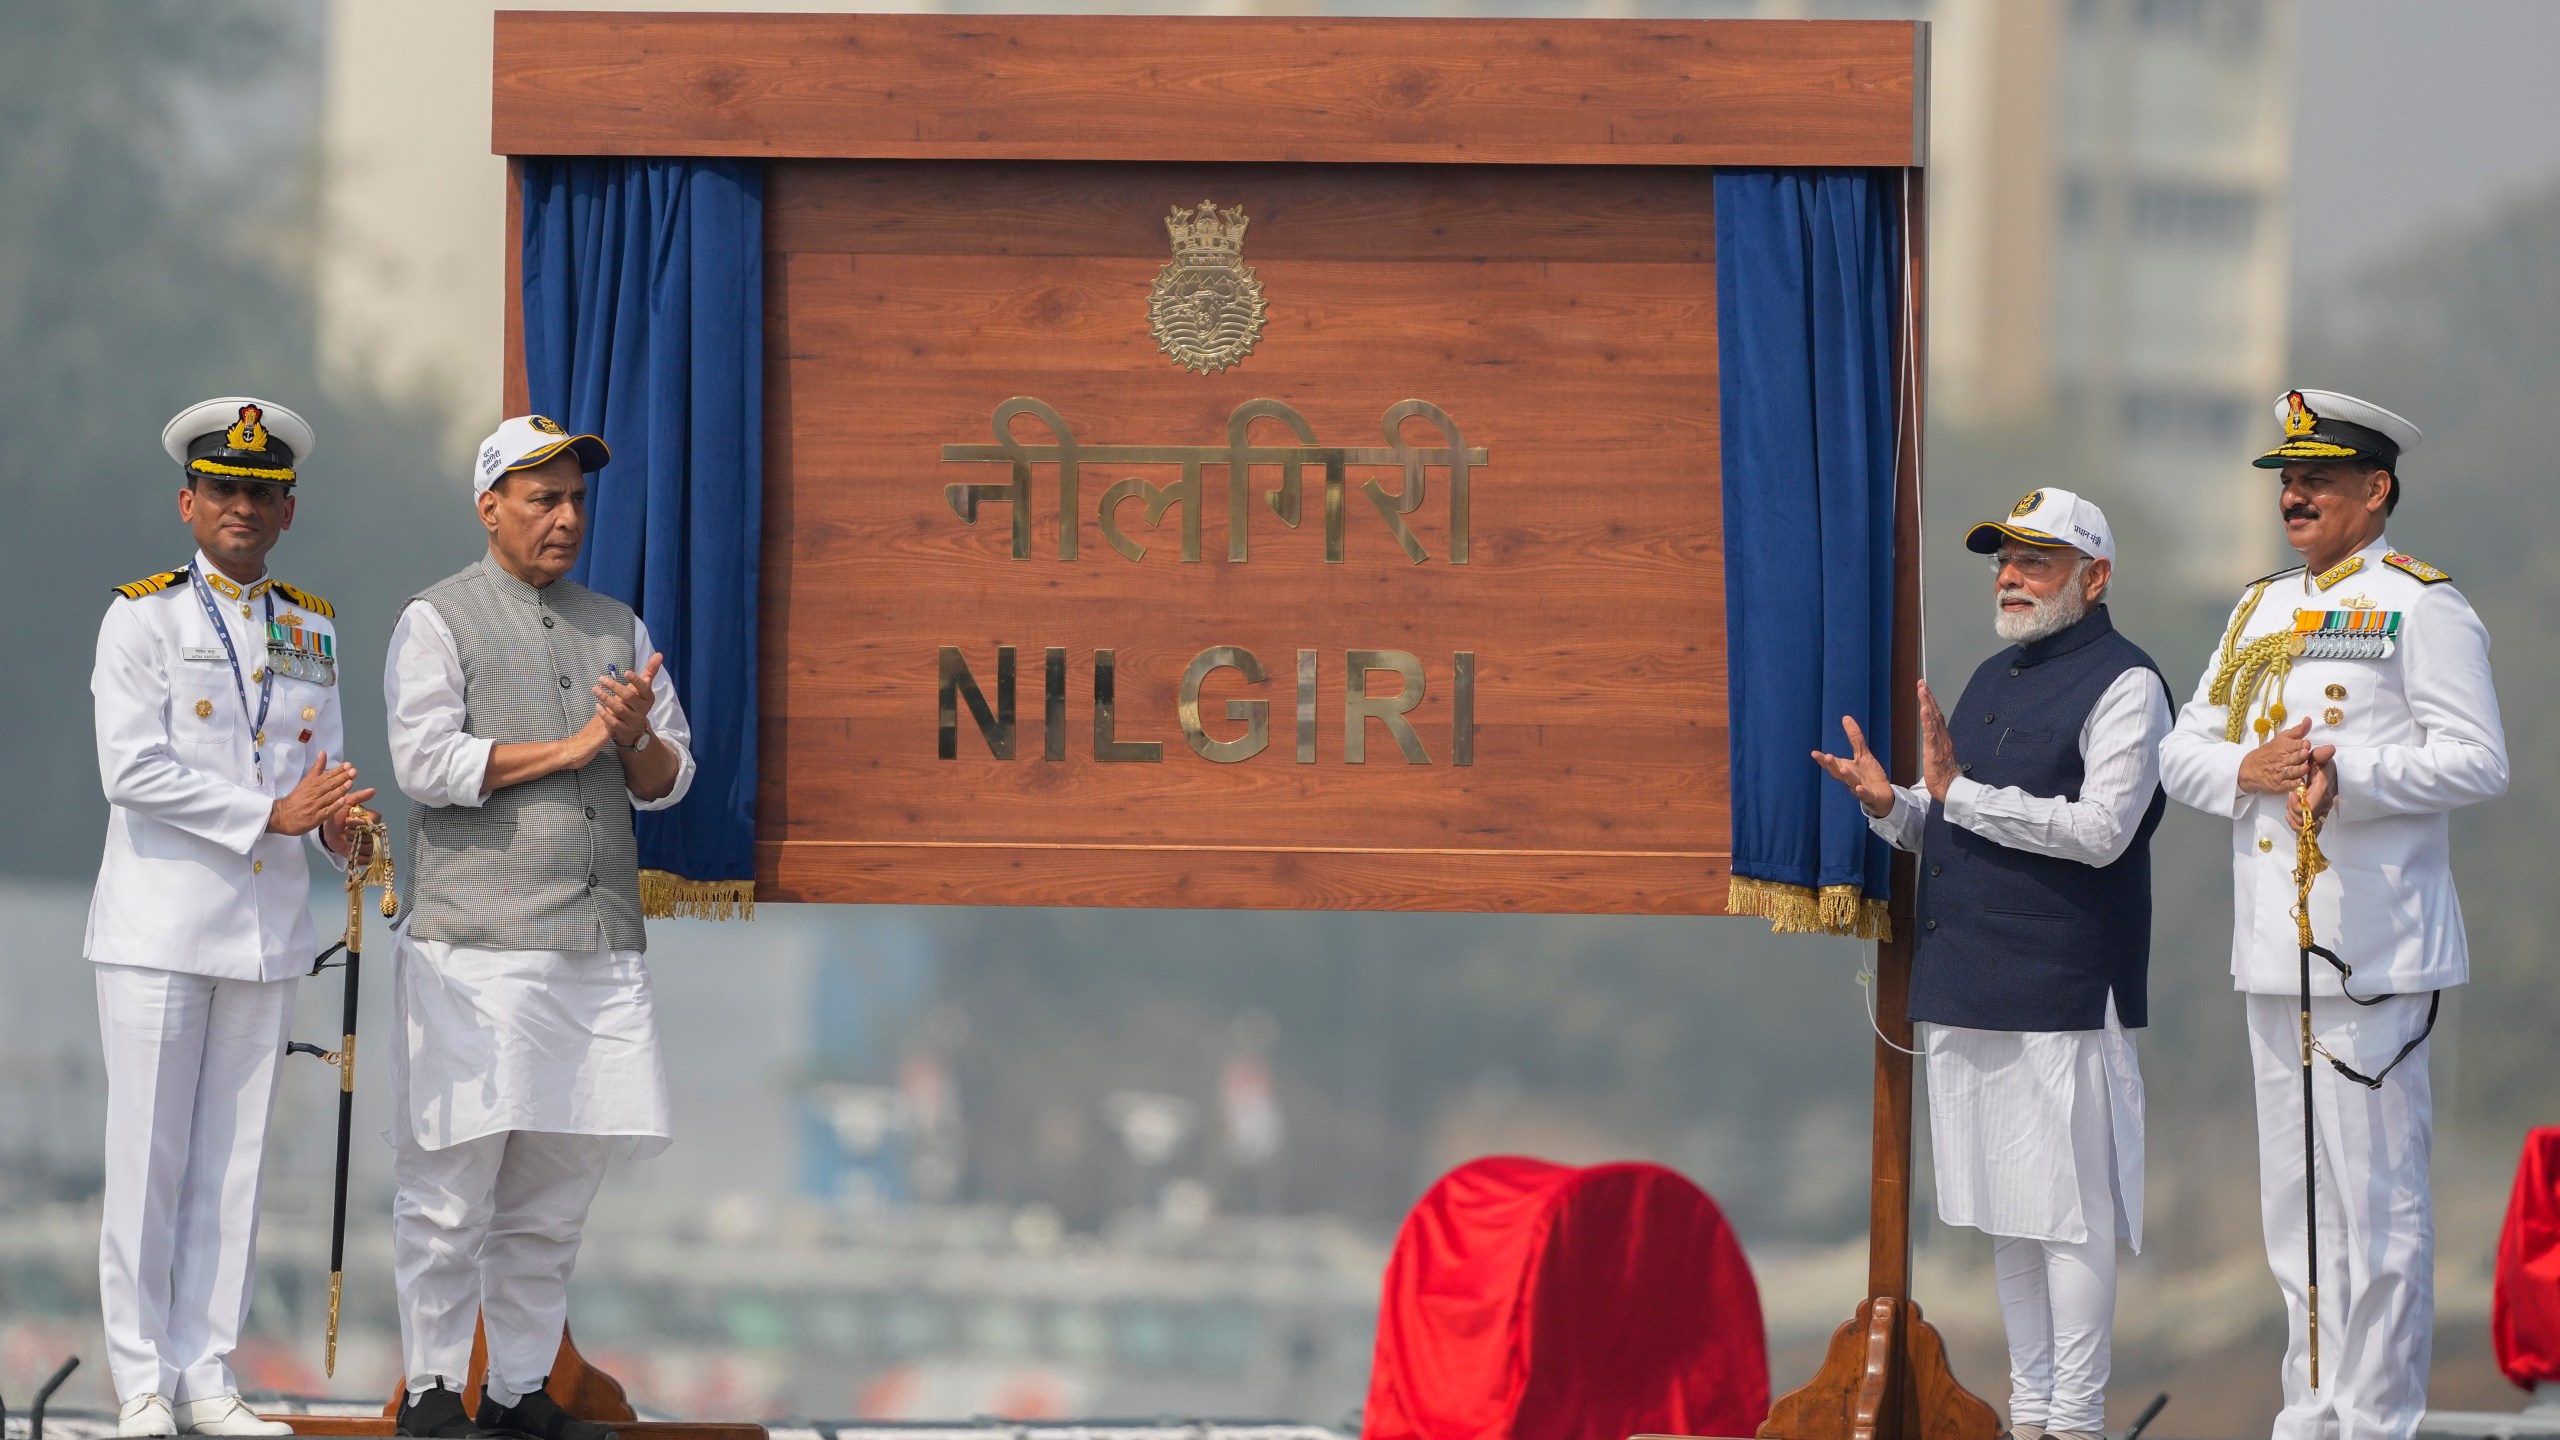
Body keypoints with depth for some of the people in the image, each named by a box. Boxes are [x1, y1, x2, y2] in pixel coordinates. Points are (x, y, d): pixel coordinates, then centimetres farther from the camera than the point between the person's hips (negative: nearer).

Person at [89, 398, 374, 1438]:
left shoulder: (312, 630, 13)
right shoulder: (141, 618, -2)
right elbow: (133, 770, -13)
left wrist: (341, 830, -7)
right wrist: (271, 815, -17)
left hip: (266, 929, 4)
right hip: (159, 928, -4)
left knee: (234, 1158, 5)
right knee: (148, 1157, -3)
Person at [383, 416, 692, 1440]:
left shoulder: (616, 627, 19)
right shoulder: (437, 622, 2)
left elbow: (668, 781, 17)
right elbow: (427, 761, -11)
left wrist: (639, 739, -5)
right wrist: (570, 748, -8)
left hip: (599, 945, 6)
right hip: (476, 947, -5)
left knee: (557, 1187, 6)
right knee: (454, 1175, -6)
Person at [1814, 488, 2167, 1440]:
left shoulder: (2123, 685, -7)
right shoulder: (1993, 680, 19)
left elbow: (2101, 828, -19)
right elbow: (1948, 826, 25)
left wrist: (1959, 791, -19)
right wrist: (1891, 804, 2)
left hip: (2061, 997, -9)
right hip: (1967, 990, 9)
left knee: (2067, 1215, -6)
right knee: (2004, 1214, 12)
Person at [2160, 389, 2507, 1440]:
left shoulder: (2420, 606, -4)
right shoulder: (2259, 610, 19)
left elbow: (2477, 761, -11)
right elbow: (2181, 752, 17)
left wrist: (2347, 774, -22)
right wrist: (2247, 771, -5)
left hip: (2370, 949, -8)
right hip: (2272, 948, 8)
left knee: (2376, 1197, -6)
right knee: (2292, 1197, 12)